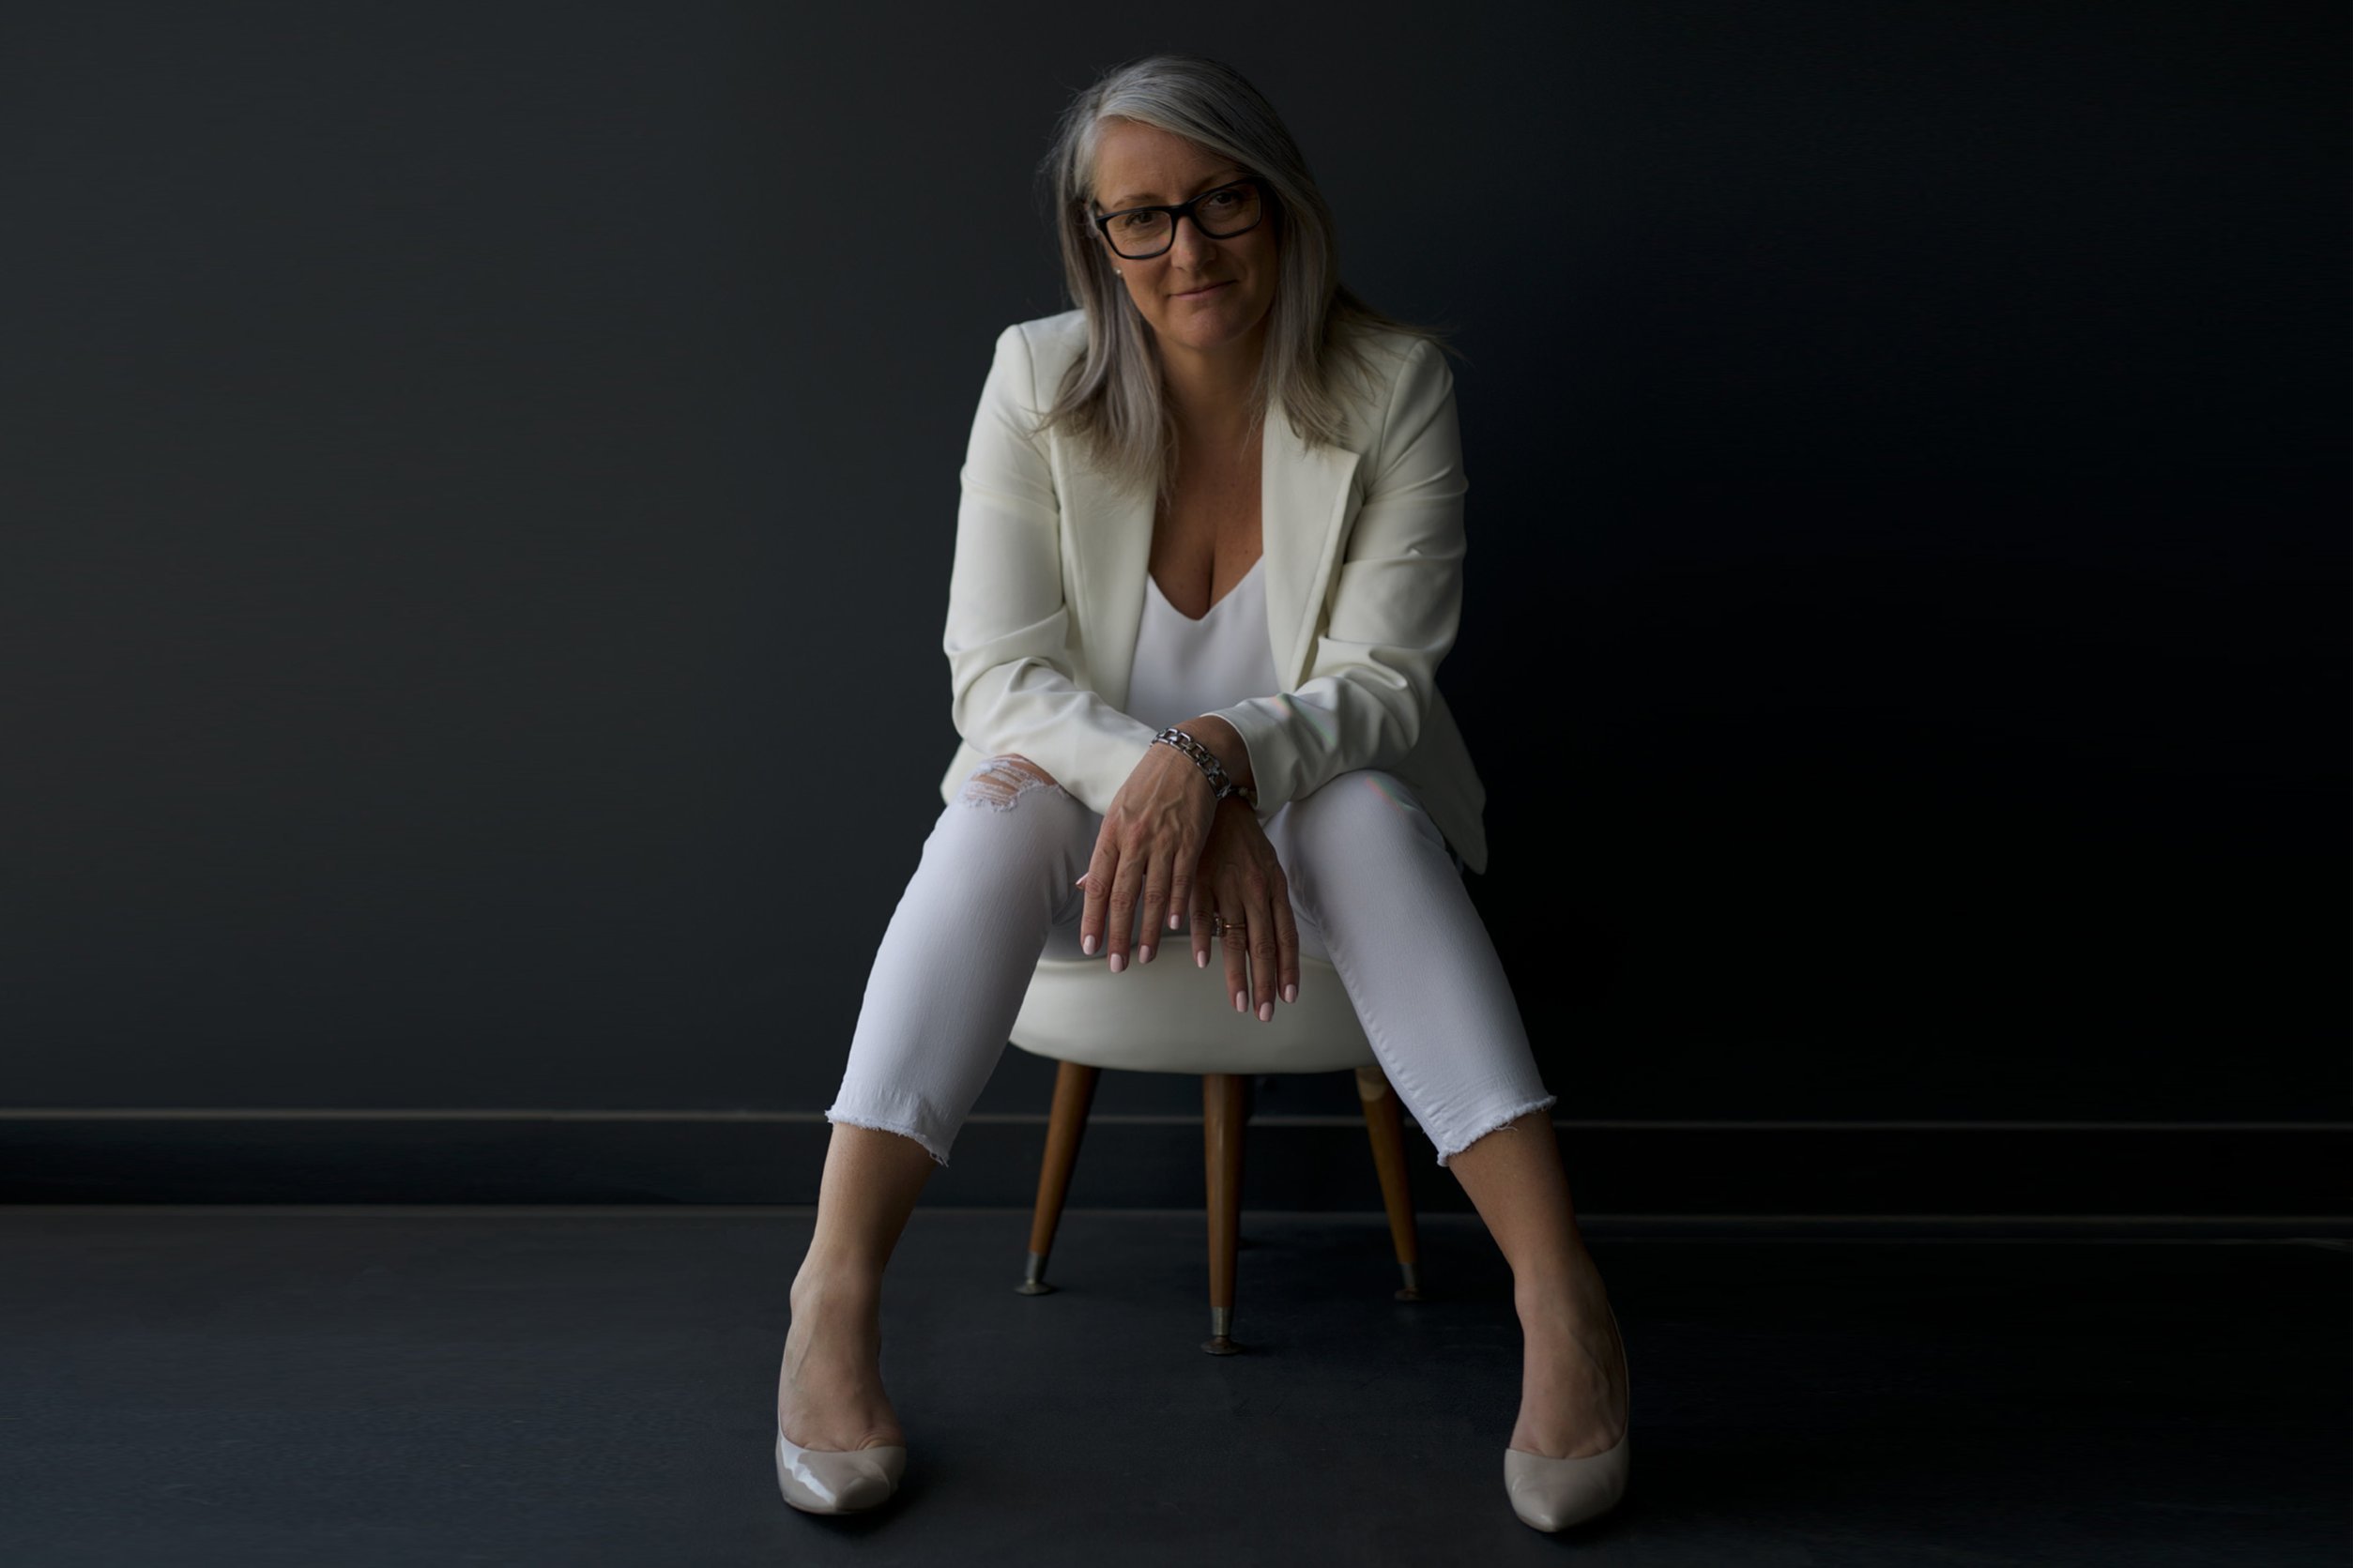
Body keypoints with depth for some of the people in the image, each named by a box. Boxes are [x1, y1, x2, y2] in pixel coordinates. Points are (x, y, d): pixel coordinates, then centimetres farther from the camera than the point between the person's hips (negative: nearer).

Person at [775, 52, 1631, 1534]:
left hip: (1323, 821, 0)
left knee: (1365, 808, -34)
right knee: (1013, 792, -32)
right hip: (1099, 810, 1)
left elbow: (1380, 682, -15)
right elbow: (999, 675, -15)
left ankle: (1560, 1290, -37)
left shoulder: (1393, 382, -11)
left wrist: (1217, 757, -36)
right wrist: (1178, 804, -33)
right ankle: (837, 1286, -34)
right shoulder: (1039, 379, -9)